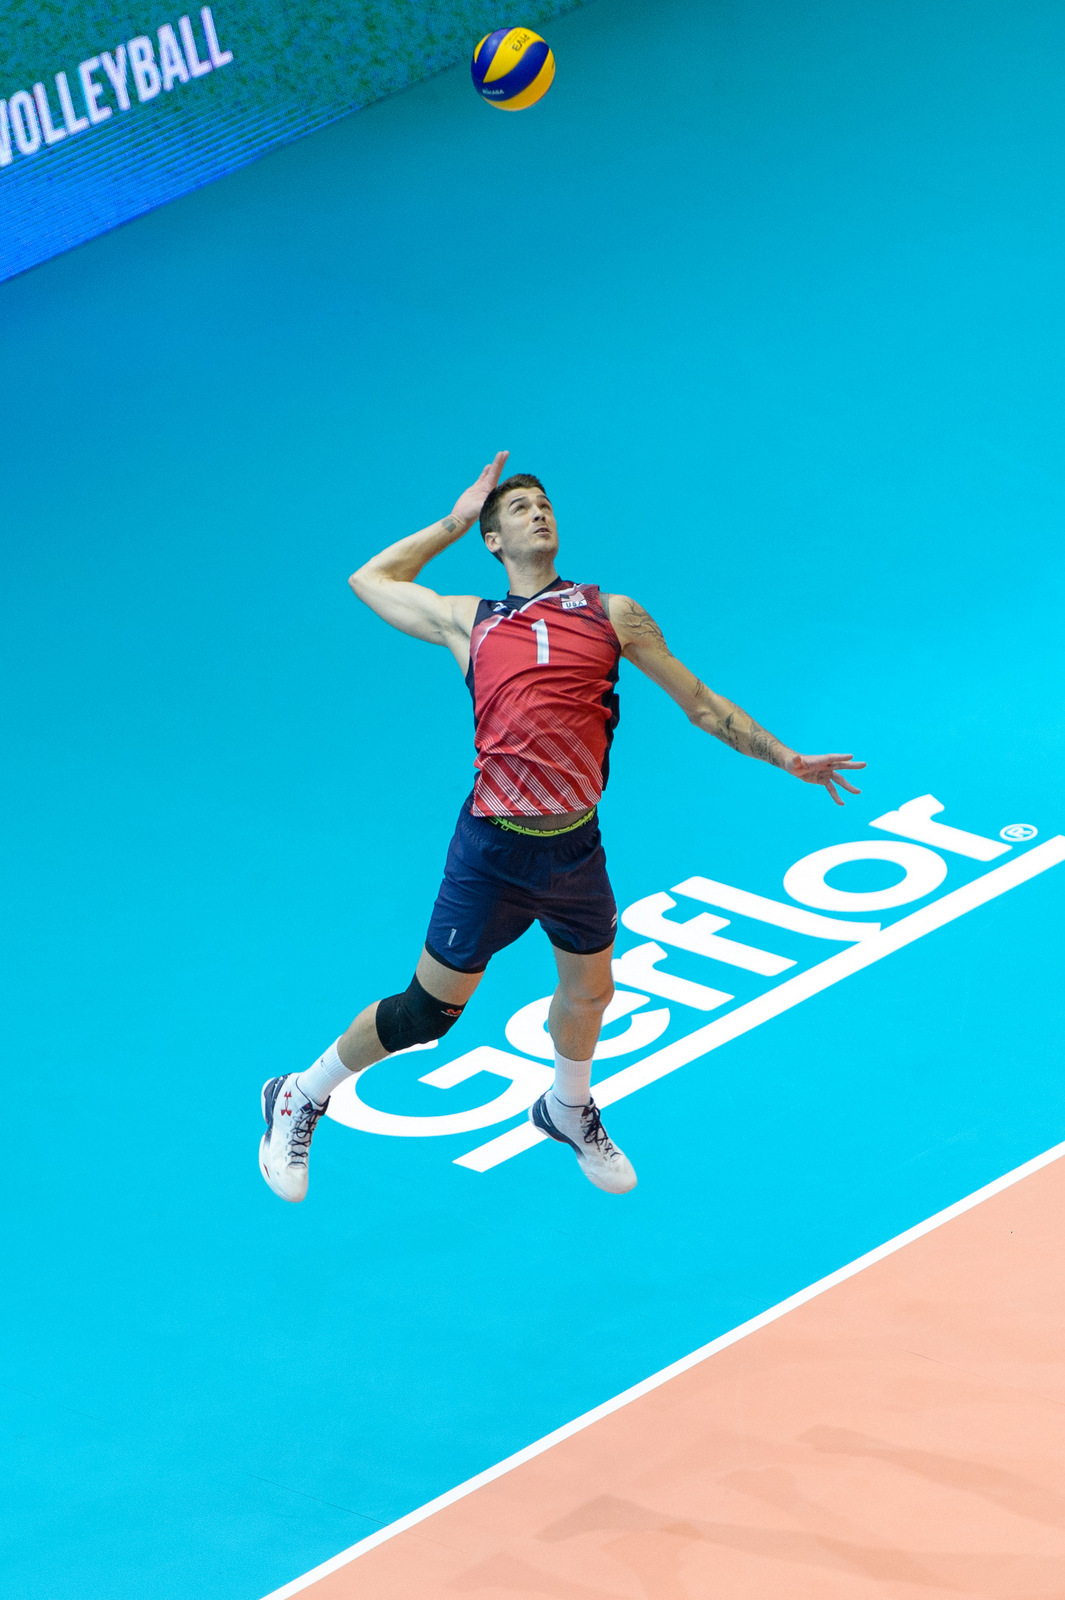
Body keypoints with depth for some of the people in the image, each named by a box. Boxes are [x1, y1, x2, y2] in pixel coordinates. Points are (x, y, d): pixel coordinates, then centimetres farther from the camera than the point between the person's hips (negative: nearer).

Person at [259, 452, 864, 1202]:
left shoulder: (613, 615, 7)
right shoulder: (468, 621, 6)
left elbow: (700, 703, 14)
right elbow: (369, 579, 21)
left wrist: (786, 758, 12)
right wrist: (453, 522, 20)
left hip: (576, 847, 3)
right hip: (493, 850, -3)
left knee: (588, 992, 20)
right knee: (426, 1013, 1)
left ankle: (569, 1111, 50)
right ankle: (300, 1099, 22)